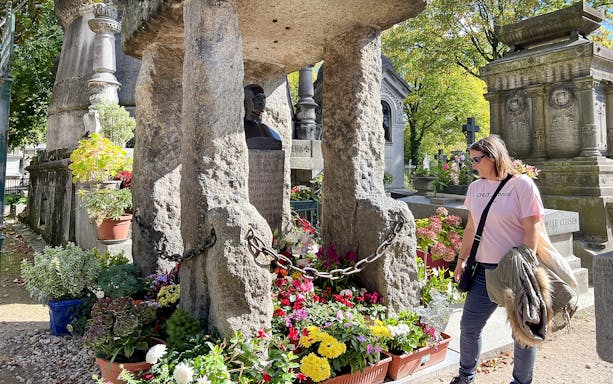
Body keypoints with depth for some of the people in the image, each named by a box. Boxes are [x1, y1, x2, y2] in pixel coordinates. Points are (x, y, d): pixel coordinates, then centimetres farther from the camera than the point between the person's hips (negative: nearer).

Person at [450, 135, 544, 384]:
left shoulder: (522, 184, -9)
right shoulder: (475, 188, 8)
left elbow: (532, 229, -13)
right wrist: (461, 260, 15)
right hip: (484, 270, 5)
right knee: (468, 326, 9)